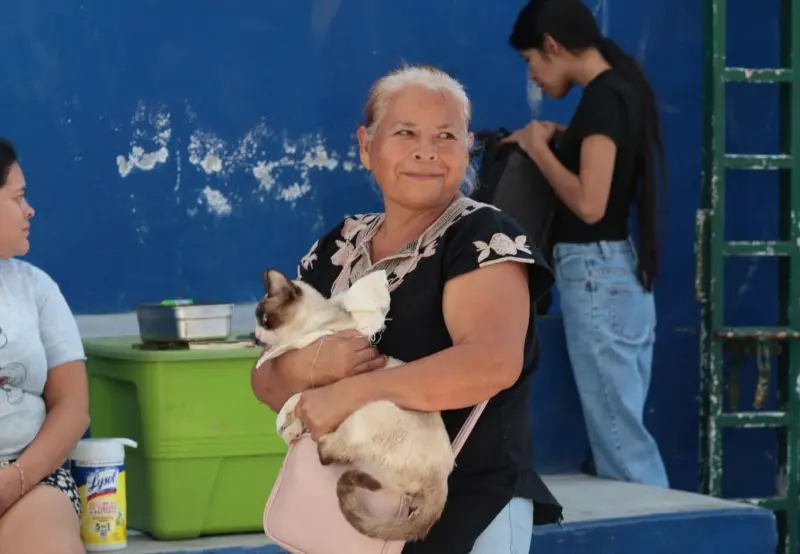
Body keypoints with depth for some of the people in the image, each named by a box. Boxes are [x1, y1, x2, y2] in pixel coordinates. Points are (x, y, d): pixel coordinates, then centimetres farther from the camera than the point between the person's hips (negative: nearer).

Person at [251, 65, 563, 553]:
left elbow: (493, 362, -27)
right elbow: (267, 383, 5)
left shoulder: (483, 239, -11)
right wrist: (307, 367, -17)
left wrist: (349, 393, -26)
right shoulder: (337, 248, 6)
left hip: (468, 513, -5)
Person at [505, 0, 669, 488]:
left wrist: (537, 148, -9)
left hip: (596, 275, -10)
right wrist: (558, 138, 13)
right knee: (623, 430, 11)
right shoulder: (621, 88, 12)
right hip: (622, 272, 10)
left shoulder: (602, 96, -15)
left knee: (620, 438, -6)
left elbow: (589, 204, -21)